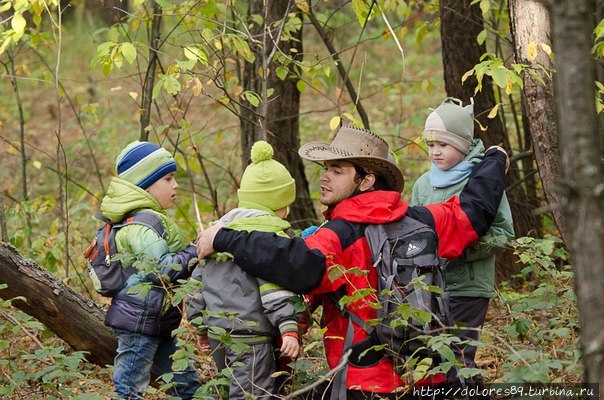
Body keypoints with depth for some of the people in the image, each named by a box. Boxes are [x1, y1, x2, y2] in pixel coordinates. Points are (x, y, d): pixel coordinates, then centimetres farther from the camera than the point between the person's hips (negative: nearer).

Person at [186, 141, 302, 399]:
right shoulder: (268, 232, -11)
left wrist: (199, 324, 29)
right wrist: (289, 329, -23)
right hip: (250, 338, -9)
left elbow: (198, 279, 20)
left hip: (217, 331, 9)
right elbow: (275, 285, -20)